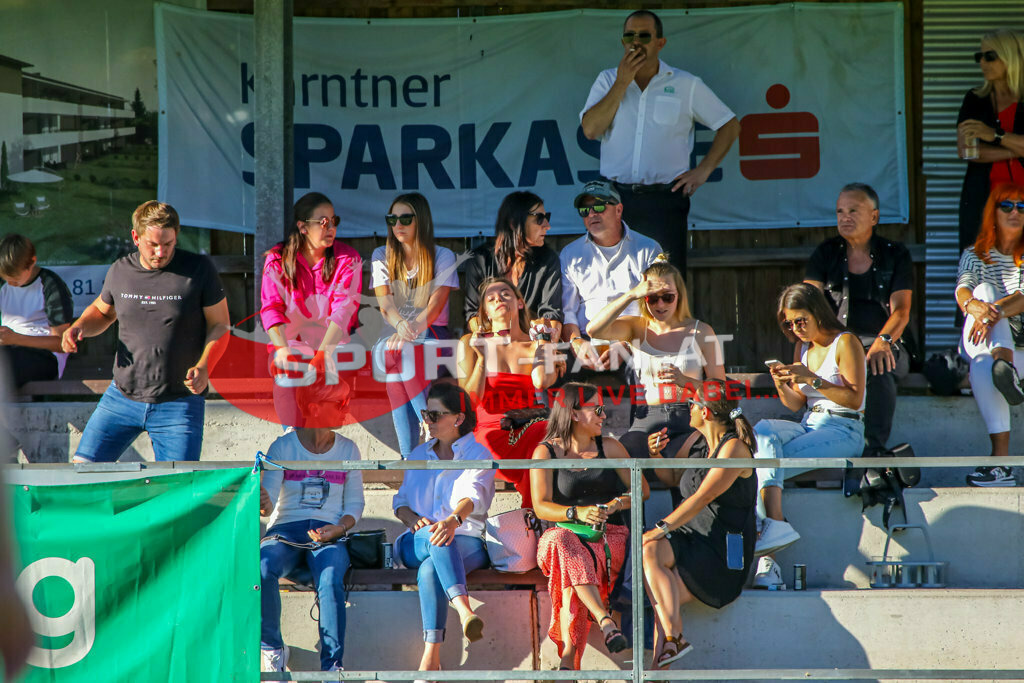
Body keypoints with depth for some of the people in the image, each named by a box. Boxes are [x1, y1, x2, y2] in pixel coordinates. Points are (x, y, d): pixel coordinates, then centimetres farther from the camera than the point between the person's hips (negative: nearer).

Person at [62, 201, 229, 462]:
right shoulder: (120, 271, 3)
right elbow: (102, 311, 22)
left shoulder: (199, 269, -7)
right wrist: (79, 327, 0)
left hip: (179, 403, -3)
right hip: (122, 396, 3)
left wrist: (203, 366, -19)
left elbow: (219, 325, -2)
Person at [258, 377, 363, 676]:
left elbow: (355, 503, 12)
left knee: (330, 579, -34)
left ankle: (332, 665, -36)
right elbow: (269, 500, -6)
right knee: (261, 567, -34)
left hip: (328, 535, 1)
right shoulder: (282, 447, 4)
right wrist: (263, 503, -31)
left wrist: (339, 528, -9)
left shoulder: (347, 449, 12)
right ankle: (273, 650, -18)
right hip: (285, 530, -1)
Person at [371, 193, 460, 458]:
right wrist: (400, 324, -26)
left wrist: (415, 327, -30)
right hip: (393, 334, 2)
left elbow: (436, 304, -8)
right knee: (392, 349, -35)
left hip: (432, 333, -2)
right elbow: (384, 302, -2)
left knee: (404, 350, -36)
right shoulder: (382, 256, 14)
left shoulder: (442, 257, 7)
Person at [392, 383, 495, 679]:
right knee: (435, 535, -37)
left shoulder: (479, 454, 3)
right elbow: (400, 501, 18)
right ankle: (465, 611, -57)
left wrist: (454, 520, -40)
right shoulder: (419, 455, 21)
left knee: (430, 570, -38)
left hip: (468, 544, -3)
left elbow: (473, 494, -17)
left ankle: (431, 657, -48)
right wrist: (414, 520, -7)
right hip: (416, 544, 3)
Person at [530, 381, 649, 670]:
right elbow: (541, 507, -4)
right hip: (566, 535, -1)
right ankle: (605, 620, -54)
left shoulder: (610, 448, 14)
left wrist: (616, 504, -7)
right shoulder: (546, 452, 7)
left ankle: (568, 657, -43)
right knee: (561, 542, -39)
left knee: (570, 569, -34)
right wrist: (578, 513, -22)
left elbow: (642, 490, 14)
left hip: (609, 536, 1)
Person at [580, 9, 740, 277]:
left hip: (664, 199, -1)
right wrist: (623, 83, -7)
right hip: (615, 198, 1)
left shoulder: (686, 85, 6)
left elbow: (730, 125, 11)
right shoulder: (608, 80, 10)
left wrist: (703, 170, 1)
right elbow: (591, 130, -4)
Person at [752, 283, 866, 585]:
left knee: (768, 463, -28)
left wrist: (813, 379, -19)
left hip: (843, 431, -6)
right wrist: (781, 384, -4)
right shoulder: (803, 348, 19)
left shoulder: (845, 343, -3)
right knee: (761, 431, -29)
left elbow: (855, 399, -11)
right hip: (809, 425, 6)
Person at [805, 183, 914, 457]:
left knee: (878, 367, -38)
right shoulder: (826, 253, 10)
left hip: (884, 345, -1)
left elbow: (901, 310, -7)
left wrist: (883, 341, -30)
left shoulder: (896, 255, 5)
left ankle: (874, 450, -39)